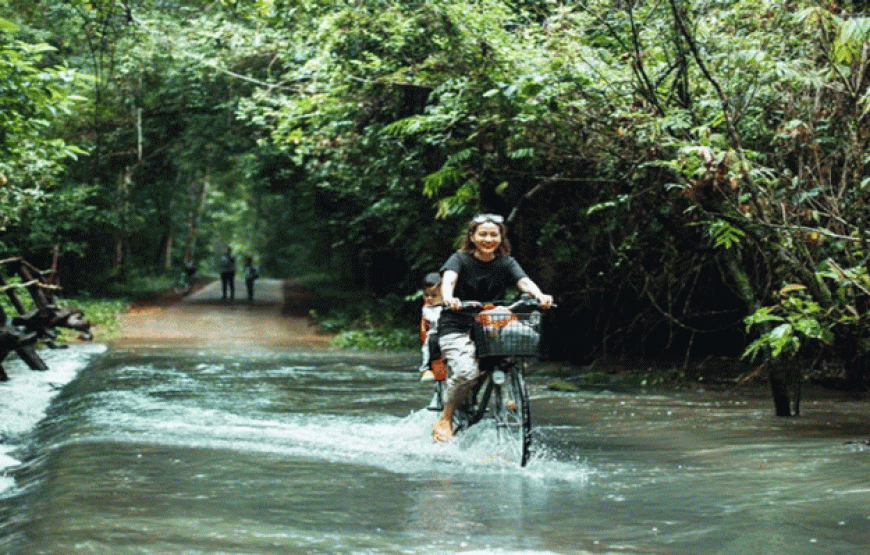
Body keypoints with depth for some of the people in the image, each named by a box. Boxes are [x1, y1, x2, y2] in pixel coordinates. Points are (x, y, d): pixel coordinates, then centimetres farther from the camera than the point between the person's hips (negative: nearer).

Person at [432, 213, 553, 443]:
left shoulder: (506, 263, 6)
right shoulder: (460, 259, -3)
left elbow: (524, 281, -13)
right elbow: (449, 278, -23)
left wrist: (539, 295, -36)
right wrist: (448, 298, -47)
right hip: (456, 329, -4)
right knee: (467, 372, -26)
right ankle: (444, 421, -8)